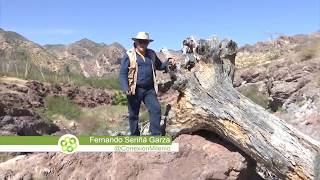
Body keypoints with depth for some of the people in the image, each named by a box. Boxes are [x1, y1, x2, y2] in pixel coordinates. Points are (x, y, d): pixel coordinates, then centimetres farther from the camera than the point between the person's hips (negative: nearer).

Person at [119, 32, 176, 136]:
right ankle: (134, 136, 21)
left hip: (149, 89, 4)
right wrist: (125, 88, -21)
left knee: (156, 110, -8)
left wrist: (169, 62, 6)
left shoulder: (151, 54, 12)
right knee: (133, 115, 5)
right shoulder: (129, 55, -2)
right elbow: (123, 74, -6)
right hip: (135, 90, -3)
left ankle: (156, 135, 0)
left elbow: (159, 66, 26)